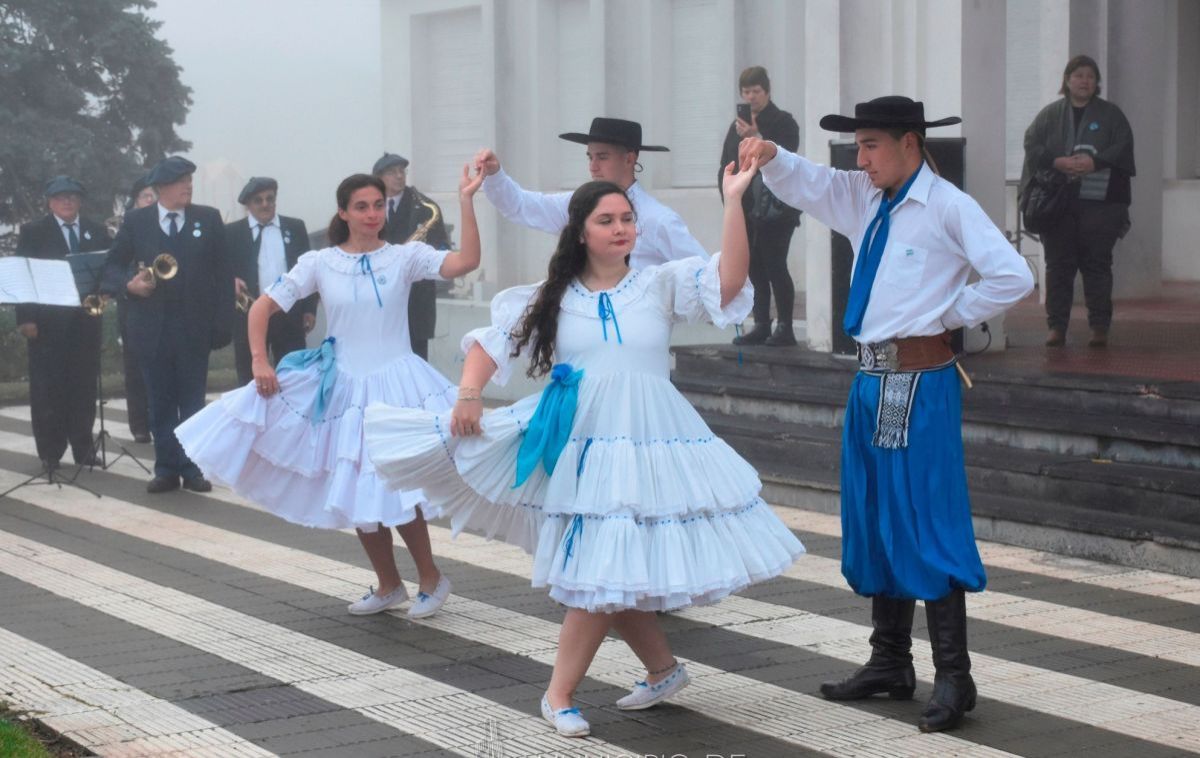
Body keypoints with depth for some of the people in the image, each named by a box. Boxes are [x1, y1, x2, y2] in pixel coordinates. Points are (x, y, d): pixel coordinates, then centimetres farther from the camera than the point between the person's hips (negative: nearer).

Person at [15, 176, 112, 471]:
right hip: (47, 322, -2)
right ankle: (50, 451, 4)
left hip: (85, 320, 3)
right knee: (48, 388, -1)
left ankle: (83, 446, 11)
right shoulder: (32, 233, 3)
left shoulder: (97, 231, 11)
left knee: (84, 385, 4)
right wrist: (25, 318, -11)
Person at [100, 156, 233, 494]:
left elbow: (223, 272, 1)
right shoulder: (136, 221, 3)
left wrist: (223, 323, -6)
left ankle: (193, 468, 12)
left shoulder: (208, 219, 3)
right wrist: (129, 284, -14)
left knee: (192, 402, 5)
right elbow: (112, 266, 8)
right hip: (152, 326, 1)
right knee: (160, 403, 6)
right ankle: (166, 469, 12)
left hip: (194, 326, -1)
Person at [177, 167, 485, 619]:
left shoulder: (405, 257, -4)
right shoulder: (319, 263, 0)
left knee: (393, 490, -10)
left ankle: (431, 579, 12)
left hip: (396, 385, -3)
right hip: (341, 388, 3)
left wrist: (465, 201, -23)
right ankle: (388, 586, 27)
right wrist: (259, 361, -9)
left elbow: (466, 262, -18)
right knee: (355, 494, 9)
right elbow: (263, 307, 3)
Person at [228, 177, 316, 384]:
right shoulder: (232, 232, 3)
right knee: (250, 382, 5)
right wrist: (232, 281, -18)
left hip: (290, 315, 1)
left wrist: (309, 308, 5)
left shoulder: (295, 228, 9)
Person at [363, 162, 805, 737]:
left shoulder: (661, 284, 1)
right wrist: (469, 394, -5)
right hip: (582, 445, 2)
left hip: (650, 445, -2)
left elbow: (730, 280, -13)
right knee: (600, 573, 4)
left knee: (606, 572, -2)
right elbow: (491, 343, 12)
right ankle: (662, 669, 26)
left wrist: (734, 201, -21)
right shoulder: (552, 299, 7)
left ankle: (560, 694, 11)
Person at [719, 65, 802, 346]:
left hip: (775, 209, -6)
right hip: (746, 208, 6)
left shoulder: (783, 123, 0)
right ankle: (761, 326, 10)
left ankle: (785, 328, -7)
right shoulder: (738, 125, 16)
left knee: (775, 266, -10)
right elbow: (726, 167, 15)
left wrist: (756, 139, -21)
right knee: (754, 268, 5)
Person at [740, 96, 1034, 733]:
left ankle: (953, 678, -2)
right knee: (870, 521, 14)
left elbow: (1012, 277, -15)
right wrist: (770, 156, -11)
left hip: (920, 384, -8)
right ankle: (890, 662, 27)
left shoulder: (948, 207, -10)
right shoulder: (862, 200, 11)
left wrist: (954, 314, -7)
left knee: (927, 522, -8)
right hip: (871, 380, 8)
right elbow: (804, 183, 11)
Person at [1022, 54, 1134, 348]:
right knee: (1058, 265, 1)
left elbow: (1123, 146, -1)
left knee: (1097, 264, -1)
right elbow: (1032, 144, 2)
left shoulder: (1111, 114, 9)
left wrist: (1095, 163, -16)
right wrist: (1058, 162, -15)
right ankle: (1057, 326, 5)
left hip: (1098, 200, -1)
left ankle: (1100, 327, 3)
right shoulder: (1050, 114, 11)